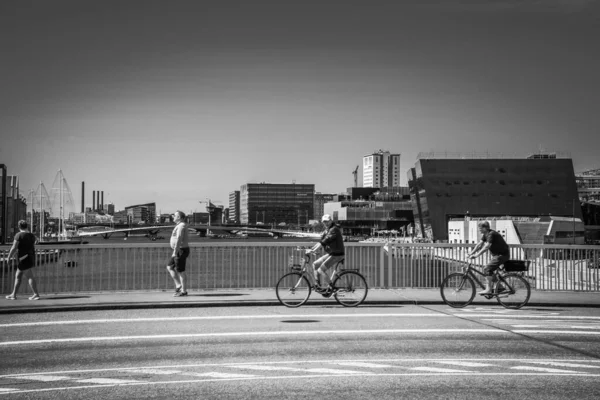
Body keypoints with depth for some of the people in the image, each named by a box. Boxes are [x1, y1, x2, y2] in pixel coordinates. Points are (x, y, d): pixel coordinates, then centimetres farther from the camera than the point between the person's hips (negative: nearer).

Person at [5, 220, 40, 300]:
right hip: (31, 257, 8)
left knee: (30, 277, -6)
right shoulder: (31, 235, 8)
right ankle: (14, 294, 18)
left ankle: (36, 294, -6)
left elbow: (14, 248, -16)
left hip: (24, 259, -8)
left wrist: (8, 257, -5)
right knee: (18, 276, 14)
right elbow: (36, 240, 32)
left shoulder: (18, 235, -13)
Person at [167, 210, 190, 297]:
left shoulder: (181, 226, -17)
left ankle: (184, 291, 4)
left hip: (180, 251, -11)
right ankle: (178, 285, 12)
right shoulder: (180, 226, 16)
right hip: (180, 251, 11)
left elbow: (178, 240, -25)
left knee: (181, 272, -3)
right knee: (170, 267, 14)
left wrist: (175, 252, -27)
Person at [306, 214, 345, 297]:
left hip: (337, 255, -10)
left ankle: (328, 289, -5)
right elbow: (321, 241, 11)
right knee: (315, 264, 7)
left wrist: (313, 250, -25)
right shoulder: (327, 231, 15)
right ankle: (318, 286, 9)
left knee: (321, 270, -16)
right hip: (331, 253, 10)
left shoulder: (334, 229, -17)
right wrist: (311, 249, -2)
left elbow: (324, 241, -24)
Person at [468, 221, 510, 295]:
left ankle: (488, 290, -16)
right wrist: (471, 253, 3)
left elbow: (486, 247, -30)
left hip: (502, 255, -10)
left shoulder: (491, 234, -22)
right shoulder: (485, 234, 8)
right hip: (497, 254, 10)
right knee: (490, 270, 12)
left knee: (487, 269, -16)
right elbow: (480, 244, 10)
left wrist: (476, 255, -32)